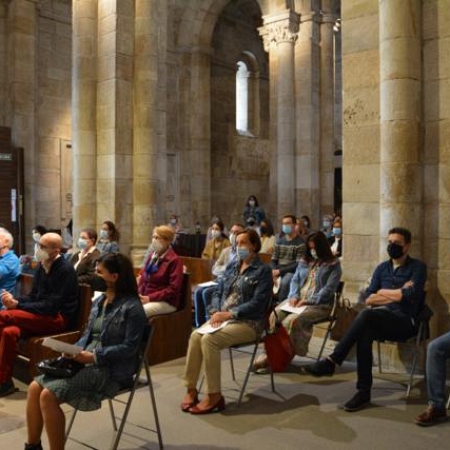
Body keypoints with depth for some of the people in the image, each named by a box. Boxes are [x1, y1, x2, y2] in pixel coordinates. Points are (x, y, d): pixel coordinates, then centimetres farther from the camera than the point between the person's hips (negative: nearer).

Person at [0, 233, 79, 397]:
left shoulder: (65, 270, -16)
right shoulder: (42, 266, 8)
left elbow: (51, 306, -20)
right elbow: (33, 296, 14)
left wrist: (17, 305, -19)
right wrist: (15, 300, -8)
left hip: (59, 318, -7)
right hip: (43, 315, 7)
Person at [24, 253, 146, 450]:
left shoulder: (132, 307, -14)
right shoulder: (99, 301, 12)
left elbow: (129, 347, -18)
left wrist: (93, 357, -21)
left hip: (110, 371, -8)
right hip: (86, 362, 8)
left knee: (48, 395, -20)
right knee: (35, 387, -6)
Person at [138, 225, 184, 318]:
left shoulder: (174, 260, -10)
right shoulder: (152, 256, 12)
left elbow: (174, 289, -15)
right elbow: (143, 277, 17)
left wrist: (150, 298, -18)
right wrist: (139, 294, -3)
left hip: (166, 302, -6)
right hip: (146, 297, 7)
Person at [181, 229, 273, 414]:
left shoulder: (263, 271, -4)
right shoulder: (231, 266, 16)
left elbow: (257, 303, -14)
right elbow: (218, 292, 15)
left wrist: (228, 314, -20)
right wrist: (215, 312, -6)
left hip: (248, 322, -6)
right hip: (223, 318, 6)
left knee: (209, 340, -29)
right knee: (195, 336, -22)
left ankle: (214, 396, -19)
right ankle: (191, 389, -15)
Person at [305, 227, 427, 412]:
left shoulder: (417, 267, 4)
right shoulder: (382, 268, 17)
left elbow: (410, 295, -14)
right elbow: (368, 299, 7)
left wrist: (383, 292, -1)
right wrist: (397, 294, -4)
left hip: (404, 322, -4)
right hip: (379, 320, 4)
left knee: (366, 314, -34)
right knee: (365, 333, -33)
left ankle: (332, 361, -31)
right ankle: (363, 392, -29)